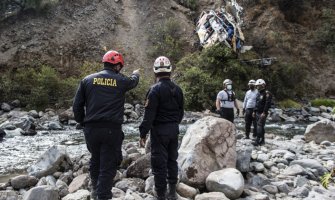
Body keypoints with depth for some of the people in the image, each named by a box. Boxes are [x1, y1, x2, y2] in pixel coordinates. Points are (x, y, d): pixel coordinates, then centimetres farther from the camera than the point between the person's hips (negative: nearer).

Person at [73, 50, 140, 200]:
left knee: (95, 159, 22)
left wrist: (82, 122, 18)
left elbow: (77, 105, 4)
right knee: (108, 165, 3)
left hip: (91, 128, 3)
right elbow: (133, 81, 26)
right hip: (112, 129, -3)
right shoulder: (121, 81, 2)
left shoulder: (87, 80, 5)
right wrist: (136, 74, 49)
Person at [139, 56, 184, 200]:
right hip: (174, 129, 7)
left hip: (159, 130, -6)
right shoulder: (177, 89, 6)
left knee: (159, 162, 0)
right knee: (172, 160, 14)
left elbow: (149, 114, -17)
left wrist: (143, 134, -13)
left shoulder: (155, 89, -15)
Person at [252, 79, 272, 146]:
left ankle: (257, 141, -14)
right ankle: (262, 140, 18)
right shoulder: (259, 93, 16)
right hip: (258, 113, 9)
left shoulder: (267, 93, -12)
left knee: (260, 126, -12)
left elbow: (267, 104, -19)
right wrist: (254, 111, 18)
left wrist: (264, 113, -24)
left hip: (263, 113, -9)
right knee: (260, 127, 11)